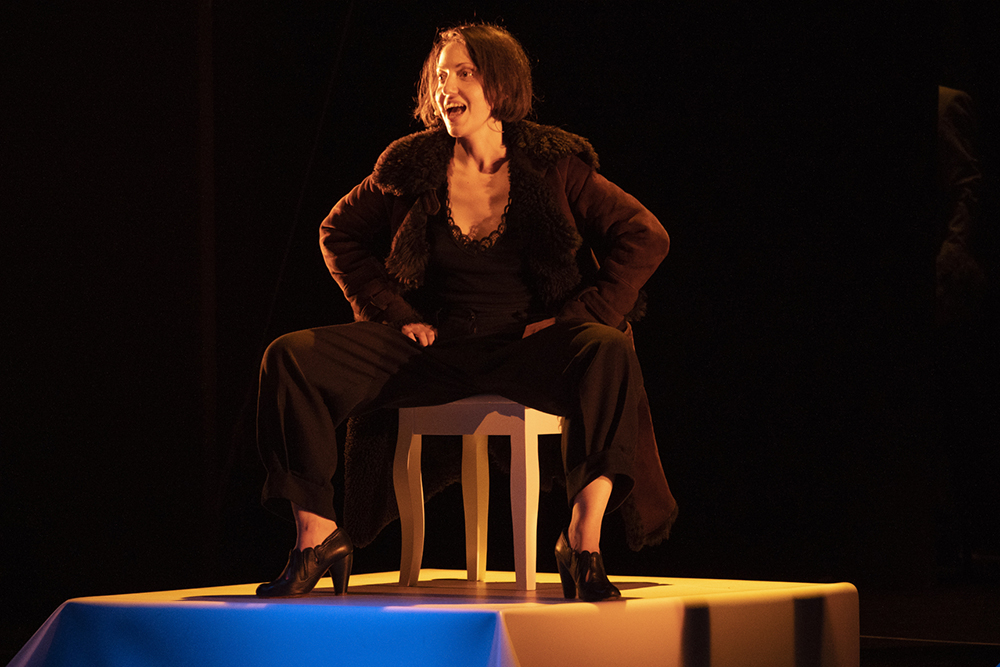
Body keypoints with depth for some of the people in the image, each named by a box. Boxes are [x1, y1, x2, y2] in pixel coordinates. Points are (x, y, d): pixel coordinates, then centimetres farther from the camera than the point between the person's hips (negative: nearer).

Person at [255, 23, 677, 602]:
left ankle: (583, 542, -34)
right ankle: (318, 537, -10)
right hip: (435, 345, 3)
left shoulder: (554, 167, -1)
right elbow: (340, 234, 19)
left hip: (525, 346, -3)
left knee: (609, 353, -36)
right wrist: (395, 313, 5)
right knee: (291, 357, -16)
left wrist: (574, 317, -9)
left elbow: (646, 238, -1)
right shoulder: (411, 168, 5)